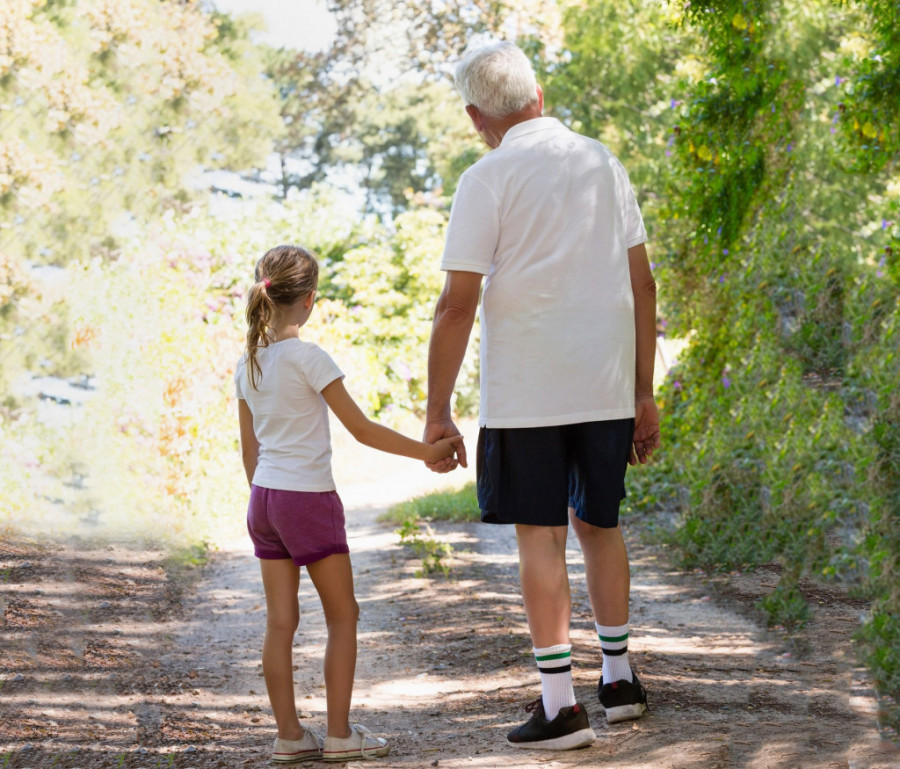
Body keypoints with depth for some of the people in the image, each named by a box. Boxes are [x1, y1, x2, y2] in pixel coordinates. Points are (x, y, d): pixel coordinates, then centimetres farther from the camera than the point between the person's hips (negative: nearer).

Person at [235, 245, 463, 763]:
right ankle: (340, 734, 6)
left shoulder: (249, 363, 7)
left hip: (265, 500, 7)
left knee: (281, 622, 8)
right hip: (309, 498, -7)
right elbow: (362, 429, -13)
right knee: (343, 615, 5)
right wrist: (427, 451, -6)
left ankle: (290, 735, 10)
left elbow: (249, 448, 13)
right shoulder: (309, 358, -14)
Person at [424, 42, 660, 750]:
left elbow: (458, 304, -11)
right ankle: (620, 678, 26)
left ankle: (561, 704, 0)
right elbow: (642, 282, 10)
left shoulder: (487, 181, -7)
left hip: (526, 392, -5)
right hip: (606, 387, 5)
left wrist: (438, 412, -5)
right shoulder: (603, 162, 9)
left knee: (540, 535, 0)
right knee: (598, 522, 19)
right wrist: (644, 394, 17)